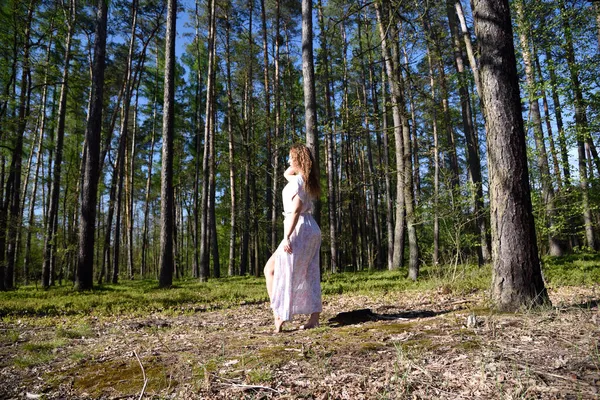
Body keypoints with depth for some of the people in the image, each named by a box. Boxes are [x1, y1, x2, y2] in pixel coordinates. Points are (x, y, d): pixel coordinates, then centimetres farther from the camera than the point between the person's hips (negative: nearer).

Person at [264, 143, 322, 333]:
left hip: (300, 231, -9)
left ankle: (279, 315, -3)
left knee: (270, 269, -1)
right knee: (308, 275, 9)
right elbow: (287, 174, 36)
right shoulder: (306, 180, 16)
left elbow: (296, 210, -21)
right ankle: (314, 318, 10)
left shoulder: (297, 180, -11)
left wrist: (287, 236, -25)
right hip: (312, 231, 10)